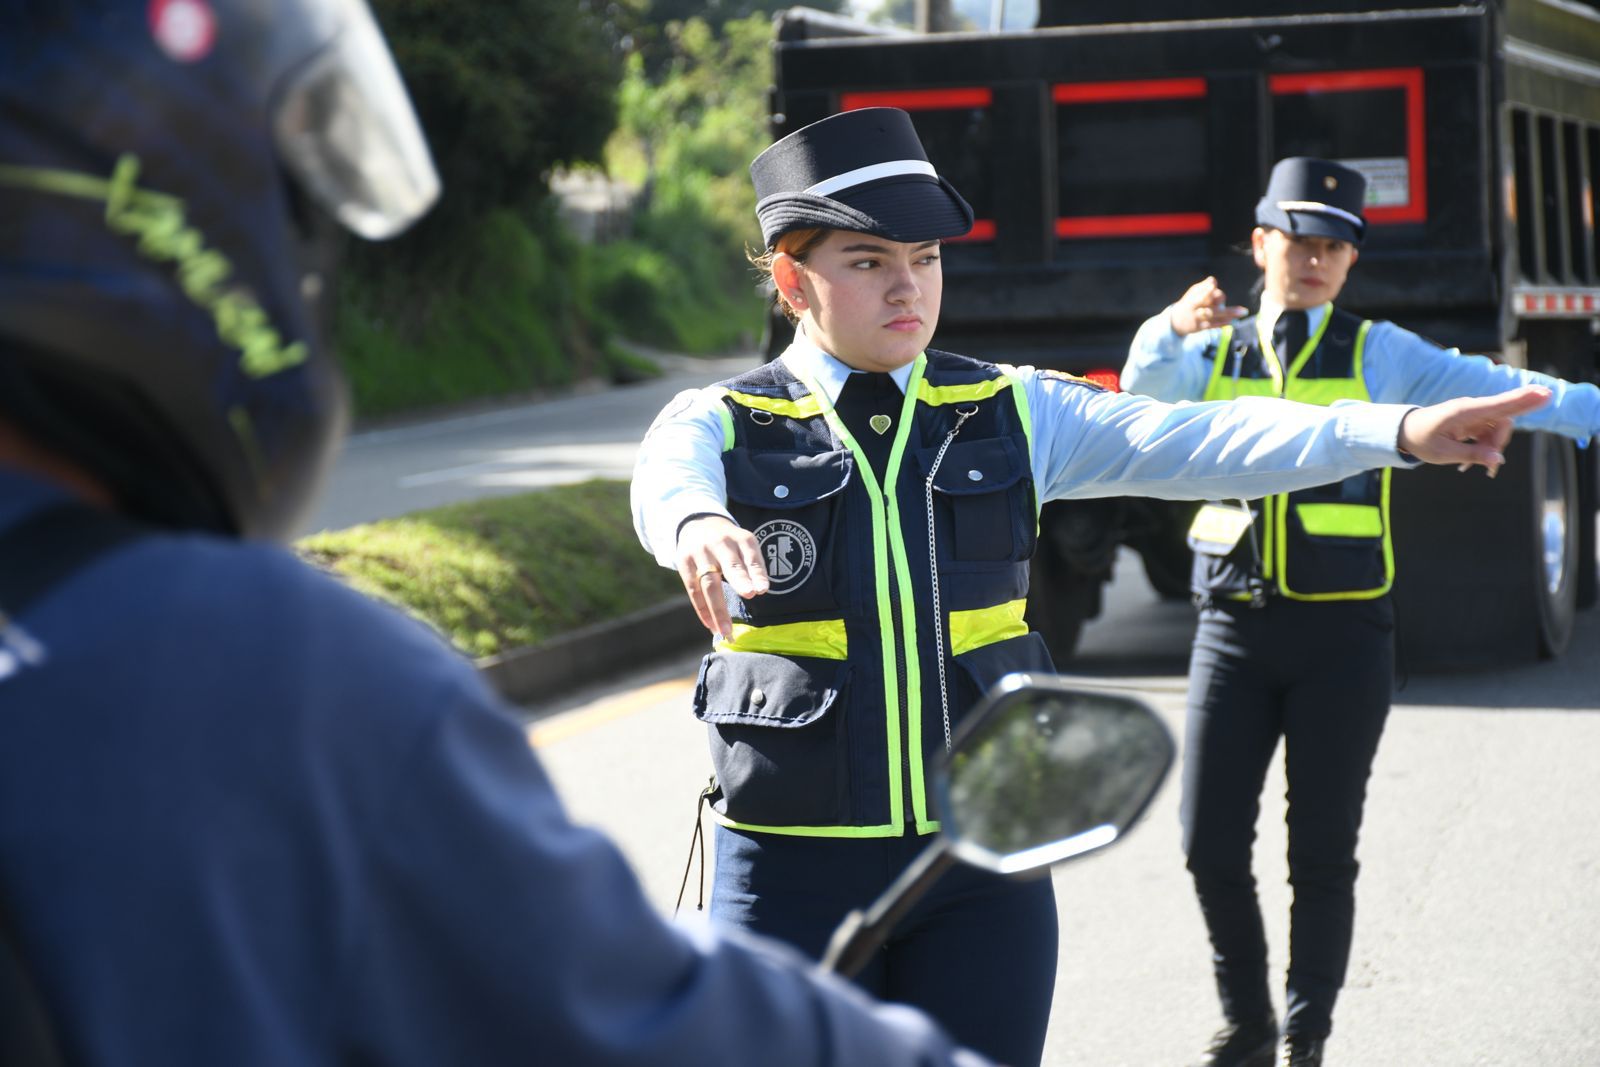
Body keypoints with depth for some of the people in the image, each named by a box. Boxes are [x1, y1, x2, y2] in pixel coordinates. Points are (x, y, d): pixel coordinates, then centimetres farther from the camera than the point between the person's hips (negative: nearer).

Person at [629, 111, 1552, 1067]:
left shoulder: (1010, 413, 7)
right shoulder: (722, 425, 0)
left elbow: (1187, 443, -5)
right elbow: (666, 486, -22)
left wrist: (1398, 431, -20)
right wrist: (700, 527, -49)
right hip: (797, 869, -1)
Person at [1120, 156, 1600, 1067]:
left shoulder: (1377, 354, 5)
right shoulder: (1213, 355, 8)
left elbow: (1482, 386, -8)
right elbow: (1146, 392, -13)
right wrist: (1175, 327, -34)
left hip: (1344, 633, -1)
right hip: (1235, 627, 1)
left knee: (1322, 854, 2)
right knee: (1212, 845, 1)